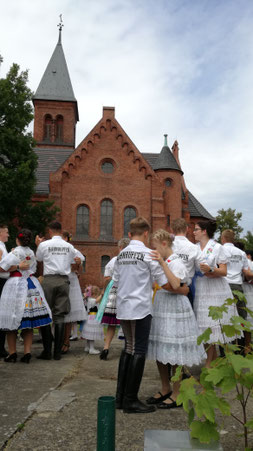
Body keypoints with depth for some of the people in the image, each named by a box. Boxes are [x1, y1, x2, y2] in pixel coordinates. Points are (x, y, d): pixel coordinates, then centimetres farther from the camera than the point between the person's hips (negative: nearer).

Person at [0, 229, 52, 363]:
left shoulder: (15, 253, -10)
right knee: (29, 322, 9)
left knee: (12, 320, 5)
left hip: (15, 284, -5)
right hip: (32, 285, 5)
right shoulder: (32, 253, 9)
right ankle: (27, 353, 8)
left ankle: (12, 353, 12)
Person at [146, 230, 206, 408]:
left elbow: (175, 285, -29)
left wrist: (162, 263, -31)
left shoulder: (177, 263, -12)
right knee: (160, 352, 13)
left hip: (175, 309, -8)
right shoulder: (161, 263, 12)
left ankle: (177, 394, 14)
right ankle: (165, 389, 28)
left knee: (174, 353, 0)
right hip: (160, 308, 8)